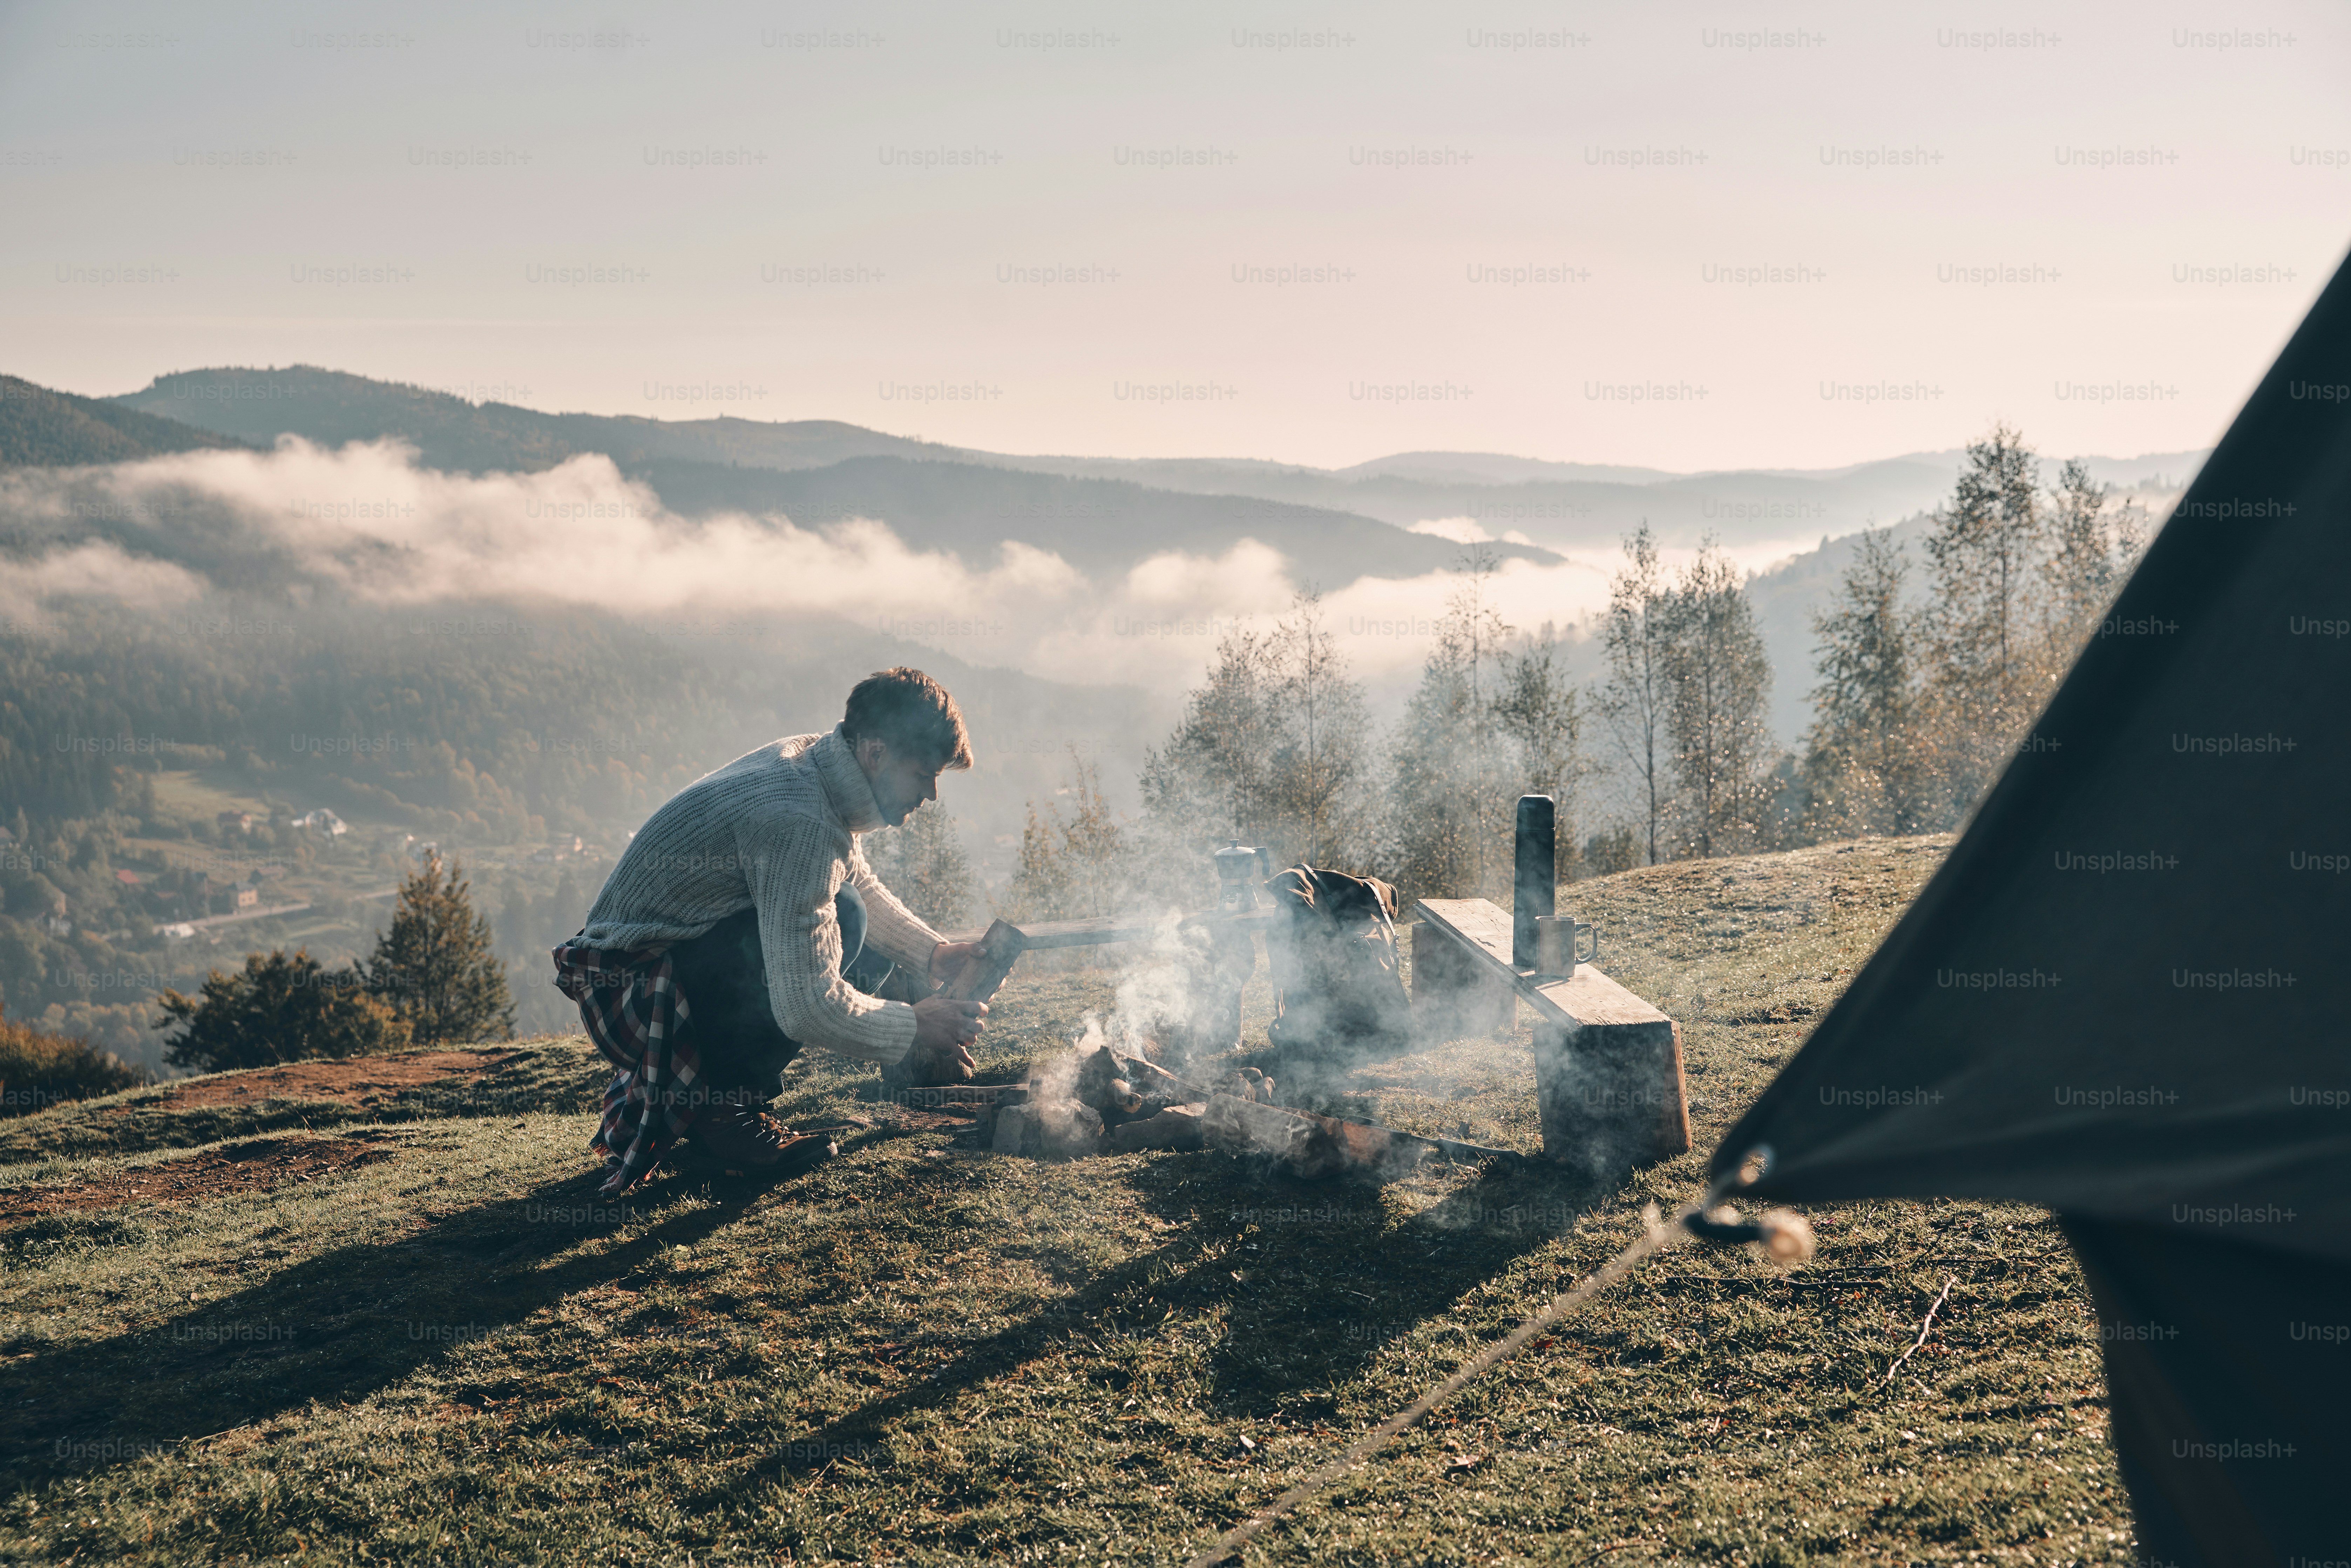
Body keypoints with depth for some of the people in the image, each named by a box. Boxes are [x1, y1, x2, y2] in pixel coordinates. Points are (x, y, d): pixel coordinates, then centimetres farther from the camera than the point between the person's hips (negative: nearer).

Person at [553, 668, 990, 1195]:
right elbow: (807, 1006, -31)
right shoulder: (798, 820, -28)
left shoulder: (806, 759, 2)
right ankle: (716, 1099, -13)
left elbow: (862, 884, 22)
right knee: (841, 920, -27)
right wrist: (914, 1029, -17)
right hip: (632, 989, -10)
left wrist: (932, 953, 8)